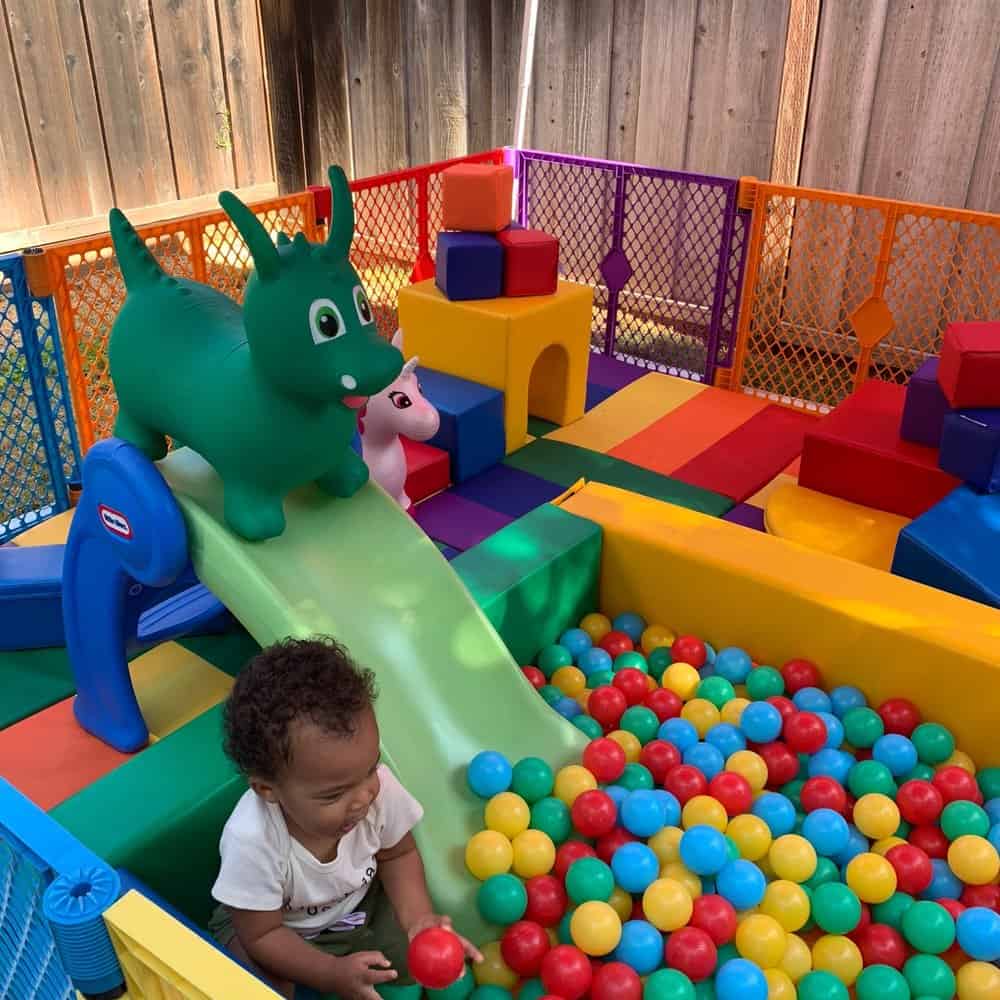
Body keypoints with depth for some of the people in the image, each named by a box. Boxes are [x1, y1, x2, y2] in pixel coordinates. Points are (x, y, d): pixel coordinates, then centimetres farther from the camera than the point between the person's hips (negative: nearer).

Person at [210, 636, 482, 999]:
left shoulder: (380, 787, -30)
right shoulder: (252, 841, -40)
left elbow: (398, 854, -8)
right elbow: (261, 936, -24)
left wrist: (417, 917, -23)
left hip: (358, 900, 4)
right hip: (273, 924, -3)